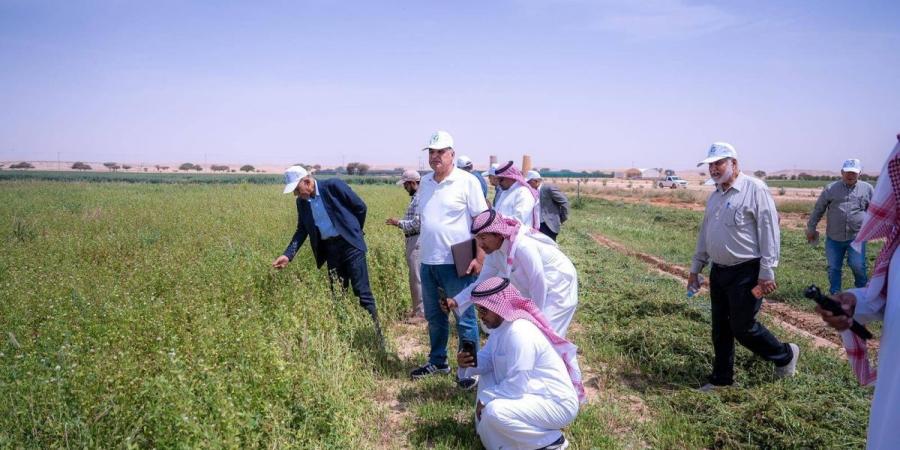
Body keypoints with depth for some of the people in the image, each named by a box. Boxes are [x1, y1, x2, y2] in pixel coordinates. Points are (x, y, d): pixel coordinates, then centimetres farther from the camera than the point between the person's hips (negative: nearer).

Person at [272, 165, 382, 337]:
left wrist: (354, 231, 7)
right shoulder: (301, 202, 6)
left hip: (350, 244, -6)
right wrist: (288, 255, -4)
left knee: (363, 293, -6)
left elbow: (360, 207, -5)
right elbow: (302, 230, 9)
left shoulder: (333, 186, -12)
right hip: (330, 249, 6)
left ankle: (376, 335, 1)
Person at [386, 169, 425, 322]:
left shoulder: (420, 199, -17)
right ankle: (417, 308, 24)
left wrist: (399, 223, -14)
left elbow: (417, 223, -22)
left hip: (417, 241, -10)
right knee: (415, 276, 15)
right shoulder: (416, 198, 14)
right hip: (413, 240, 10)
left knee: (417, 277, -5)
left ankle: (422, 312, 2)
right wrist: (400, 222, 9)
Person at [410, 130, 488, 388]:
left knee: (464, 320, 3)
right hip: (428, 263, 6)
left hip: (457, 264, -6)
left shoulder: (467, 182, -8)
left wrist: (480, 258, -15)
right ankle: (437, 362, 33)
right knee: (434, 318, 18)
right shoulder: (425, 182, 10)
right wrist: (422, 247, 13)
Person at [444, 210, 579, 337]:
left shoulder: (523, 246, -34)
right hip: (537, 293, 8)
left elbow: (539, 284, -27)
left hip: (558, 288, -8)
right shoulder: (494, 251, -9)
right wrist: (456, 301, -16)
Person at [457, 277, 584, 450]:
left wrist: (485, 398, -14)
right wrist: (471, 361, -12)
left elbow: (516, 386, -28)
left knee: (494, 412, -27)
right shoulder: (501, 324, 3)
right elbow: (488, 360, 10)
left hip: (556, 404, -10)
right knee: (486, 377, 13)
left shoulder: (520, 333, -28)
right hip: (535, 393, 10)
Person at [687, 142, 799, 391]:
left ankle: (785, 355, 26)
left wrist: (767, 273, -17)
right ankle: (722, 377, 25)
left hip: (746, 273, -7)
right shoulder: (714, 196, 12)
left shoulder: (754, 189, -11)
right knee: (720, 328, 12)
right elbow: (705, 233, 19)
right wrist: (696, 268, 20)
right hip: (719, 272, 7)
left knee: (743, 327, 0)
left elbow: (769, 231, -14)